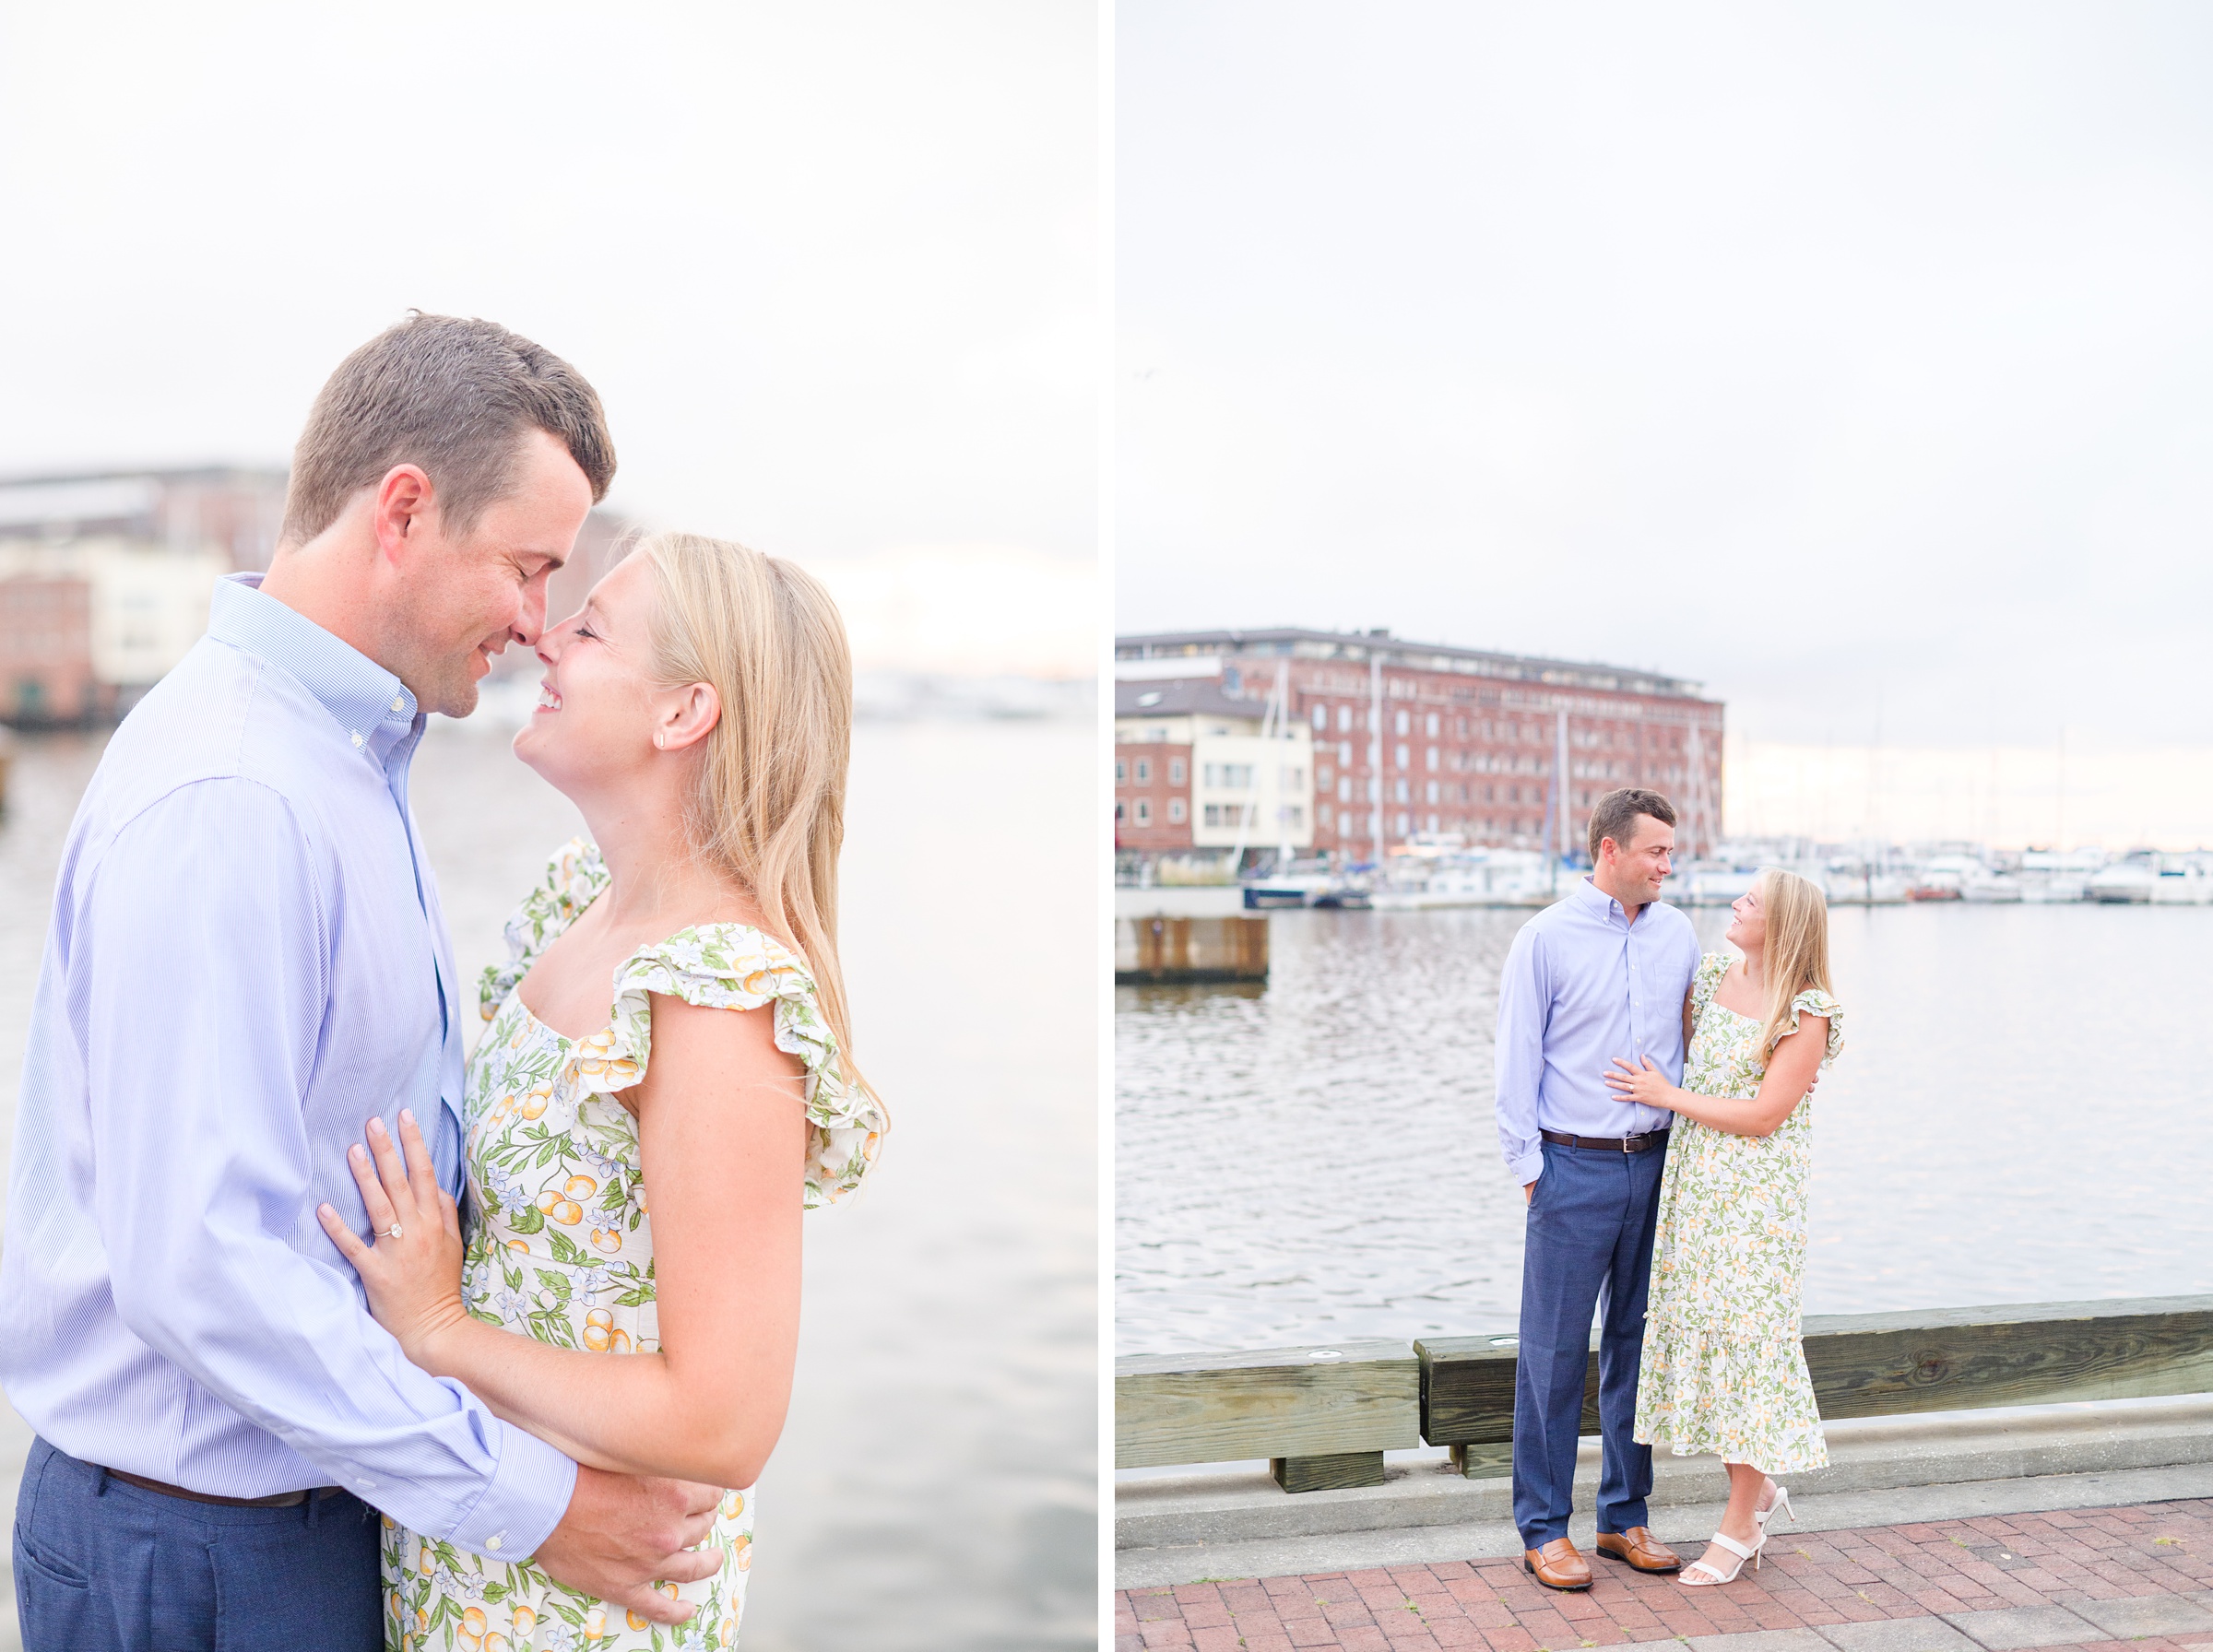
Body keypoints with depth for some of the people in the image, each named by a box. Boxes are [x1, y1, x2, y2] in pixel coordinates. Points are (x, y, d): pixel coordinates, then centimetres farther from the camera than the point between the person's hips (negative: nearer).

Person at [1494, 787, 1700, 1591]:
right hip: (1575, 1169, -5)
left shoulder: (1678, 934, 8)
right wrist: (1527, 1166, -6)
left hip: (1656, 1163, 5)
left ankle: (1625, 1516, 23)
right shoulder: (1546, 938, -5)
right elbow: (1517, 1061, -4)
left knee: (1637, 1342, 11)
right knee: (1555, 1350, -1)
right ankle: (1544, 1528, 10)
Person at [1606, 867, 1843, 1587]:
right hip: (1693, 1180, 7)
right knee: (1698, 1327, 11)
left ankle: (1740, 1527, 11)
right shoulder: (1714, 973, 6)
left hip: (1756, 1192, -7)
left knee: (1744, 1337, -1)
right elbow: (1679, 1038, 23)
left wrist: (1667, 1095, -11)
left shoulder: (1807, 1014, -13)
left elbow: (1763, 1116, -16)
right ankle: (1758, 1485, 30)